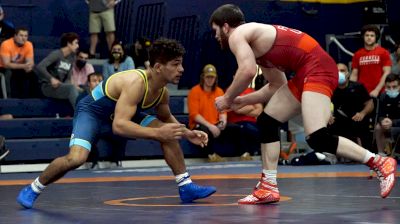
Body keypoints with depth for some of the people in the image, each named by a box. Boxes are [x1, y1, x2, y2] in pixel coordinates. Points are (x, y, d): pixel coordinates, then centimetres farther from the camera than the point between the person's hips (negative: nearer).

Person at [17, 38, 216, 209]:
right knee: (76, 158, -30)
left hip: (121, 113, 8)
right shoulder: (136, 82, -36)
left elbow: (166, 118, 15)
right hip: (91, 111, -8)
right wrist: (157, 133, -48)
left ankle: (186, 187, 7)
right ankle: (32, 190, -8)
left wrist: (187, 134, 0)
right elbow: (119, 126, -45)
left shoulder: (162, 91, -9)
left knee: (170, 135, -4)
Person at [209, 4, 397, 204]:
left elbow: (248, 72, -21)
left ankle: (380, 163, -12)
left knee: (317, 138, -21)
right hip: (306, 74, 11)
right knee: (267, 122, 14)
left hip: (317, 68, -11)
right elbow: (277, 85, 29)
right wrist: (243, 101, 28)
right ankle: (268, 188, 15)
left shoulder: (237, 35, -3)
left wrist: (227, 98, -6)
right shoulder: (255, 42, 26)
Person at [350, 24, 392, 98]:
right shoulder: (357, 54, 9)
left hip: (378, 93, -2)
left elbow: (386, 73, -4)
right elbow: (354, 75, 12)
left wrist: (377, 90, -12)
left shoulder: (383, 53, 1)